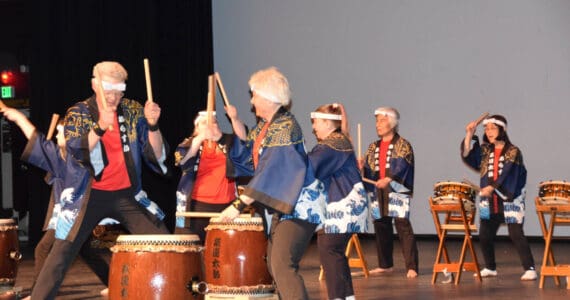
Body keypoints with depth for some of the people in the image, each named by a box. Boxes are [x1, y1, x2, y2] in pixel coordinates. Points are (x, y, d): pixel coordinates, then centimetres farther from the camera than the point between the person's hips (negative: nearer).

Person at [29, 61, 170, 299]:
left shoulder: (134, 111, 1)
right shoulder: (78, 114, -5)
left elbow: (155, 155, -4)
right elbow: (75, 153, -19)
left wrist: (152, 125, -22)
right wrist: (100, 127, -34)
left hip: (128, 195, 2)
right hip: (90, 195, -2)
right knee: (61, 253, -7)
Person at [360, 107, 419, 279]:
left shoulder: (403, 146, -2)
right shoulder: (373, 148, 16)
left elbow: (402, 168, -14)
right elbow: (368, 169, 14)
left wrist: (389, 179, -29)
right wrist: (361, 168, -9)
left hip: (397, 191, -6)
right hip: (377, 192, 6)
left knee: (403, 226, -12)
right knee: (381, 227, 10)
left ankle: (411, 267, -12)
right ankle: (385, 264, 21)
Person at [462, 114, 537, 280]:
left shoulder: (513, 152, -6)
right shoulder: (485, 150, 10)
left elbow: (508, 174, -15)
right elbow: (467, 156, 0)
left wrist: (492, 187, -25)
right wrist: (469, 134, -7)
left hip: (510, 199, -6)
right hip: (489, 201, 6)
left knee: (516, 234, -10)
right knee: (485, 235, 6)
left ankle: (530, 269, -7)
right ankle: (490, 268, 21)